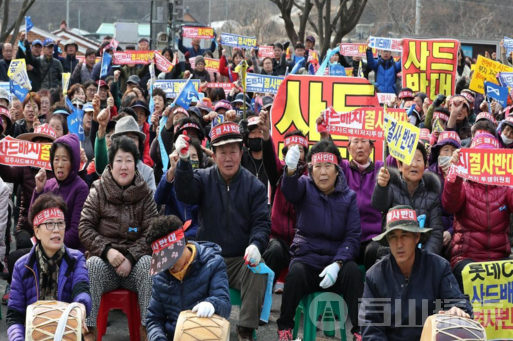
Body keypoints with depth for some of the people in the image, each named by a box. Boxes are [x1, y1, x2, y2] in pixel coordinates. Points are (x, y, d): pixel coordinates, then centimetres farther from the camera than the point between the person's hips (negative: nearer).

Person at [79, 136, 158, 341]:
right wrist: (107, 250, -18)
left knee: (148, 263, -32)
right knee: (93, 264, -33)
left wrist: (130, 257, -18)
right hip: (104, 262, 0)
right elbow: (84, 228, -3)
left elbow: (151, 232, -3)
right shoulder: (98, 191, 3)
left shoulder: (144, 194, 3)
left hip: (135, 264, 0)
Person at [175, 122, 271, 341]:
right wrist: (184, 161, -35)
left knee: (258, 270, -31)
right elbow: (185, 194, -17)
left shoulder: (254, 185, 5)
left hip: (241, 260, 0)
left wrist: (256, 244, -24)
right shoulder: (203, 179, 5)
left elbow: (262, 222, -1)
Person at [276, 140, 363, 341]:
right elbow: (290, 190, -24)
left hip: (336, 259, 1)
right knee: (296, 272, -32)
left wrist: (337, 264, -22)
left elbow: (353, 236, -4)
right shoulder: (305, 186, 1)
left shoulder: (348, 196, 4)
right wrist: (291, 170, -49)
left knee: (353, 271, -30)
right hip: (307, 258, 0)